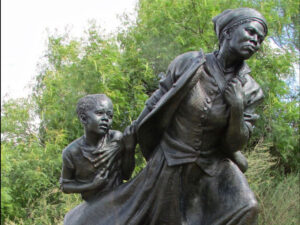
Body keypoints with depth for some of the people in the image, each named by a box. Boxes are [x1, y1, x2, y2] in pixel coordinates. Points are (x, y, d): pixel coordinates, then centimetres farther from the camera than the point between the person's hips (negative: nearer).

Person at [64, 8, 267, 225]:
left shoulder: (249, 91, -13)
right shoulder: (187, 64, -17)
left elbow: (235, 144, -10)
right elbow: (159, 100, 0)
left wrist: (237, 109, -29)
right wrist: (136, 128, 14)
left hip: (213, 164, 1)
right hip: (170, 159, -1)